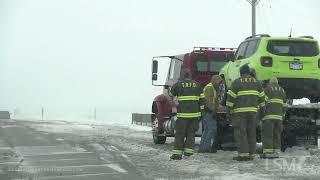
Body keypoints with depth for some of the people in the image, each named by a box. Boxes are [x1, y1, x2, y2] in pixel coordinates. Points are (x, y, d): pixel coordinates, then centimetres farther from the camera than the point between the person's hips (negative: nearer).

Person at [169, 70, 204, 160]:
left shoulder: (178, 84, -1)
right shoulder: (197, 85, 8)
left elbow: (171, 95, 12)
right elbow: (202, 99, 8)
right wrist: (200, 111, 13)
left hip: (183, 113, -2)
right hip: (195, 113, 3)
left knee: (179, 134, 3)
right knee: (191, 133, 11)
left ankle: (177, 153, 0)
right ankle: (188, 150, 2)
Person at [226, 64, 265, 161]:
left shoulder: (237, 82, -4)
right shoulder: (256, 82, 11)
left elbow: (231, 97, -7)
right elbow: (261, 97, 14)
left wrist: (229, 108, 2)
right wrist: (259, 107, 24)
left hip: (239, 111, -5)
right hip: (253, 111, 5)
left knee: (240, 133, -4)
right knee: (251, 133, 10)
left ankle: (243, 154, -11)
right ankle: (251, 154, 11)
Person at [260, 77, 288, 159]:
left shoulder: (268, 89, 1)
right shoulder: (282, 90, 20)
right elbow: (284, 105, 19)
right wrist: (282, 114, 26)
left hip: (269, 116, -6)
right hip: (279, 116, 6)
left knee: (267, 134, -6)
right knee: (277, 134, 11)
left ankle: (267, 152, -12)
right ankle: (276, 152, 8)